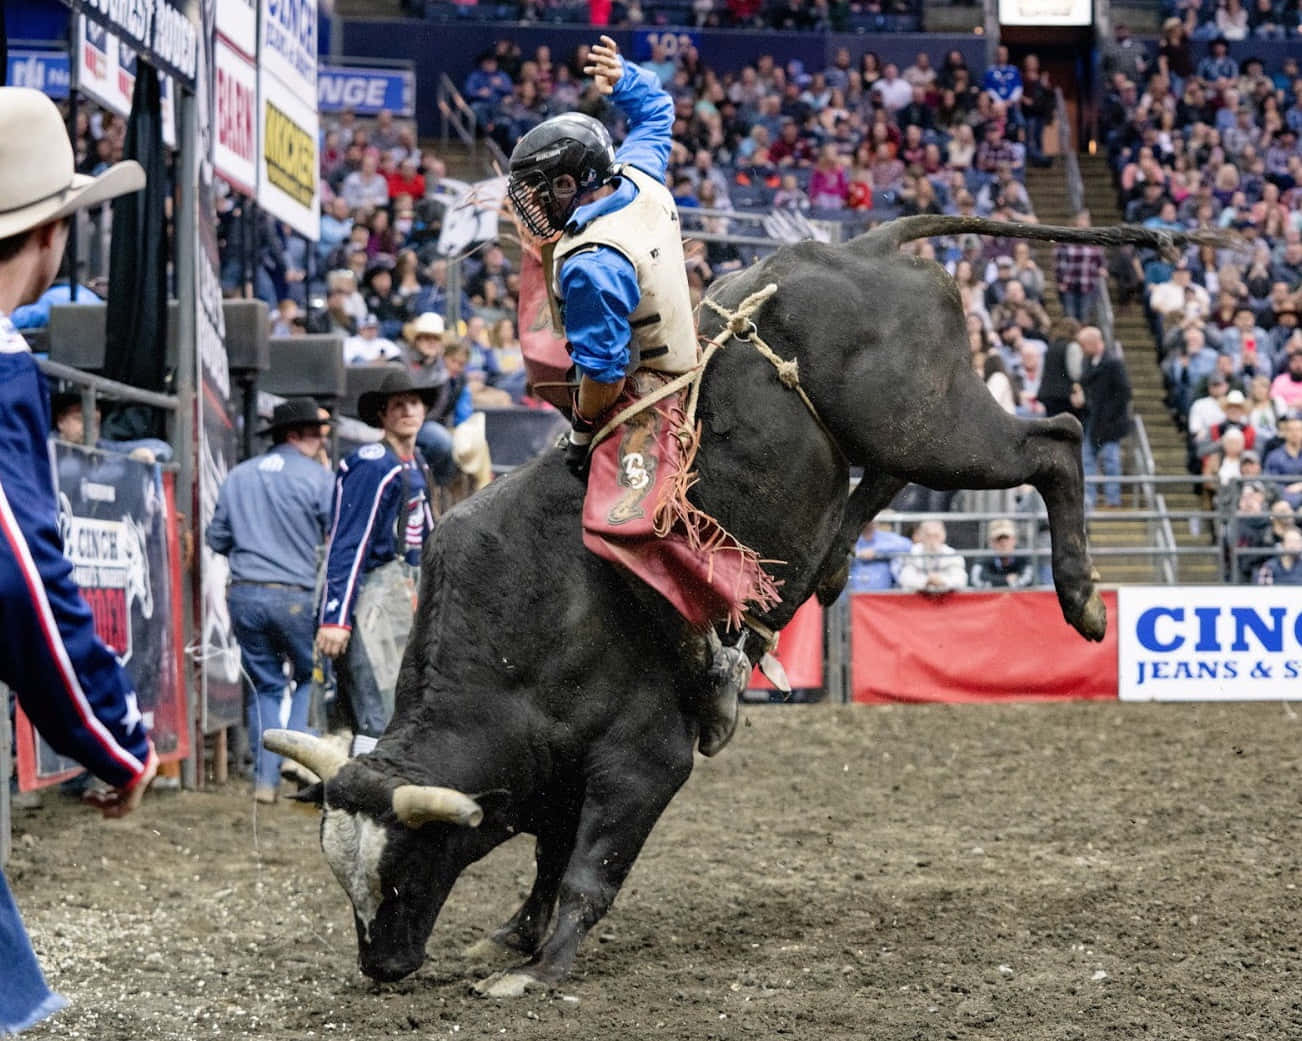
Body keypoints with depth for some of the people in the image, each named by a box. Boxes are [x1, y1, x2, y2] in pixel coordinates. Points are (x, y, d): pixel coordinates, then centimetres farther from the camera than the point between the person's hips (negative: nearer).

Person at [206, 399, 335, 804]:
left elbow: (215, 538, 14)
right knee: (311, 677, 16)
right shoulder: (317, 478, -4)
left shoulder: (238, 476, 10)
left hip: (245, 595, 4)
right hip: (296, 596, -4)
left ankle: (265, 778, 6)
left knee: (264, 686, 11)